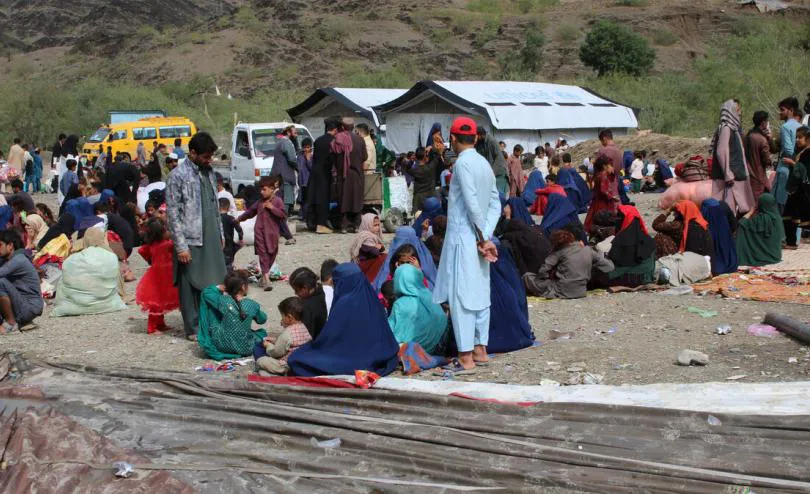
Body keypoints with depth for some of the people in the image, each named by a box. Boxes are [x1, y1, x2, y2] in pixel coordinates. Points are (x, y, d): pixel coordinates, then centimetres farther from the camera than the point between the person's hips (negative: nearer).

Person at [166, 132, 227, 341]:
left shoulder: (208, 172, 12)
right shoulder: (178, 176, -11)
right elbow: (173, 213, -13)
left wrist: (220, 233, 16)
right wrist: (181, 246, -15)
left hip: (211, 237, 7)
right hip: (191, 240, -7)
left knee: (214, 281, 9)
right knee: (191, 285, 1)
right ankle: (194, 328, 10)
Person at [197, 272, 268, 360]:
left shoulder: (223, 301, -13)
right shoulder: (253, 305, -12)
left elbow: (206, 292, 4)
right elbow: (263, 320, 8)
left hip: (222, 346, -2)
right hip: (245, 349, 2)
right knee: (262, 332, 33)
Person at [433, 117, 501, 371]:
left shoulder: (463, 163, -13)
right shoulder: (484, 164, 11)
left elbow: (472, 204, -18)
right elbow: (495, 204, 8)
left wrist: (483, 237, -10)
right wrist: (486, 236, 0)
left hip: (462, 236, -8)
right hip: (478, 237, 8)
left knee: (461, 295, -5)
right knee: (480, 293, 12)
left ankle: (466, 355, -4)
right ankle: (480, 348, 19)